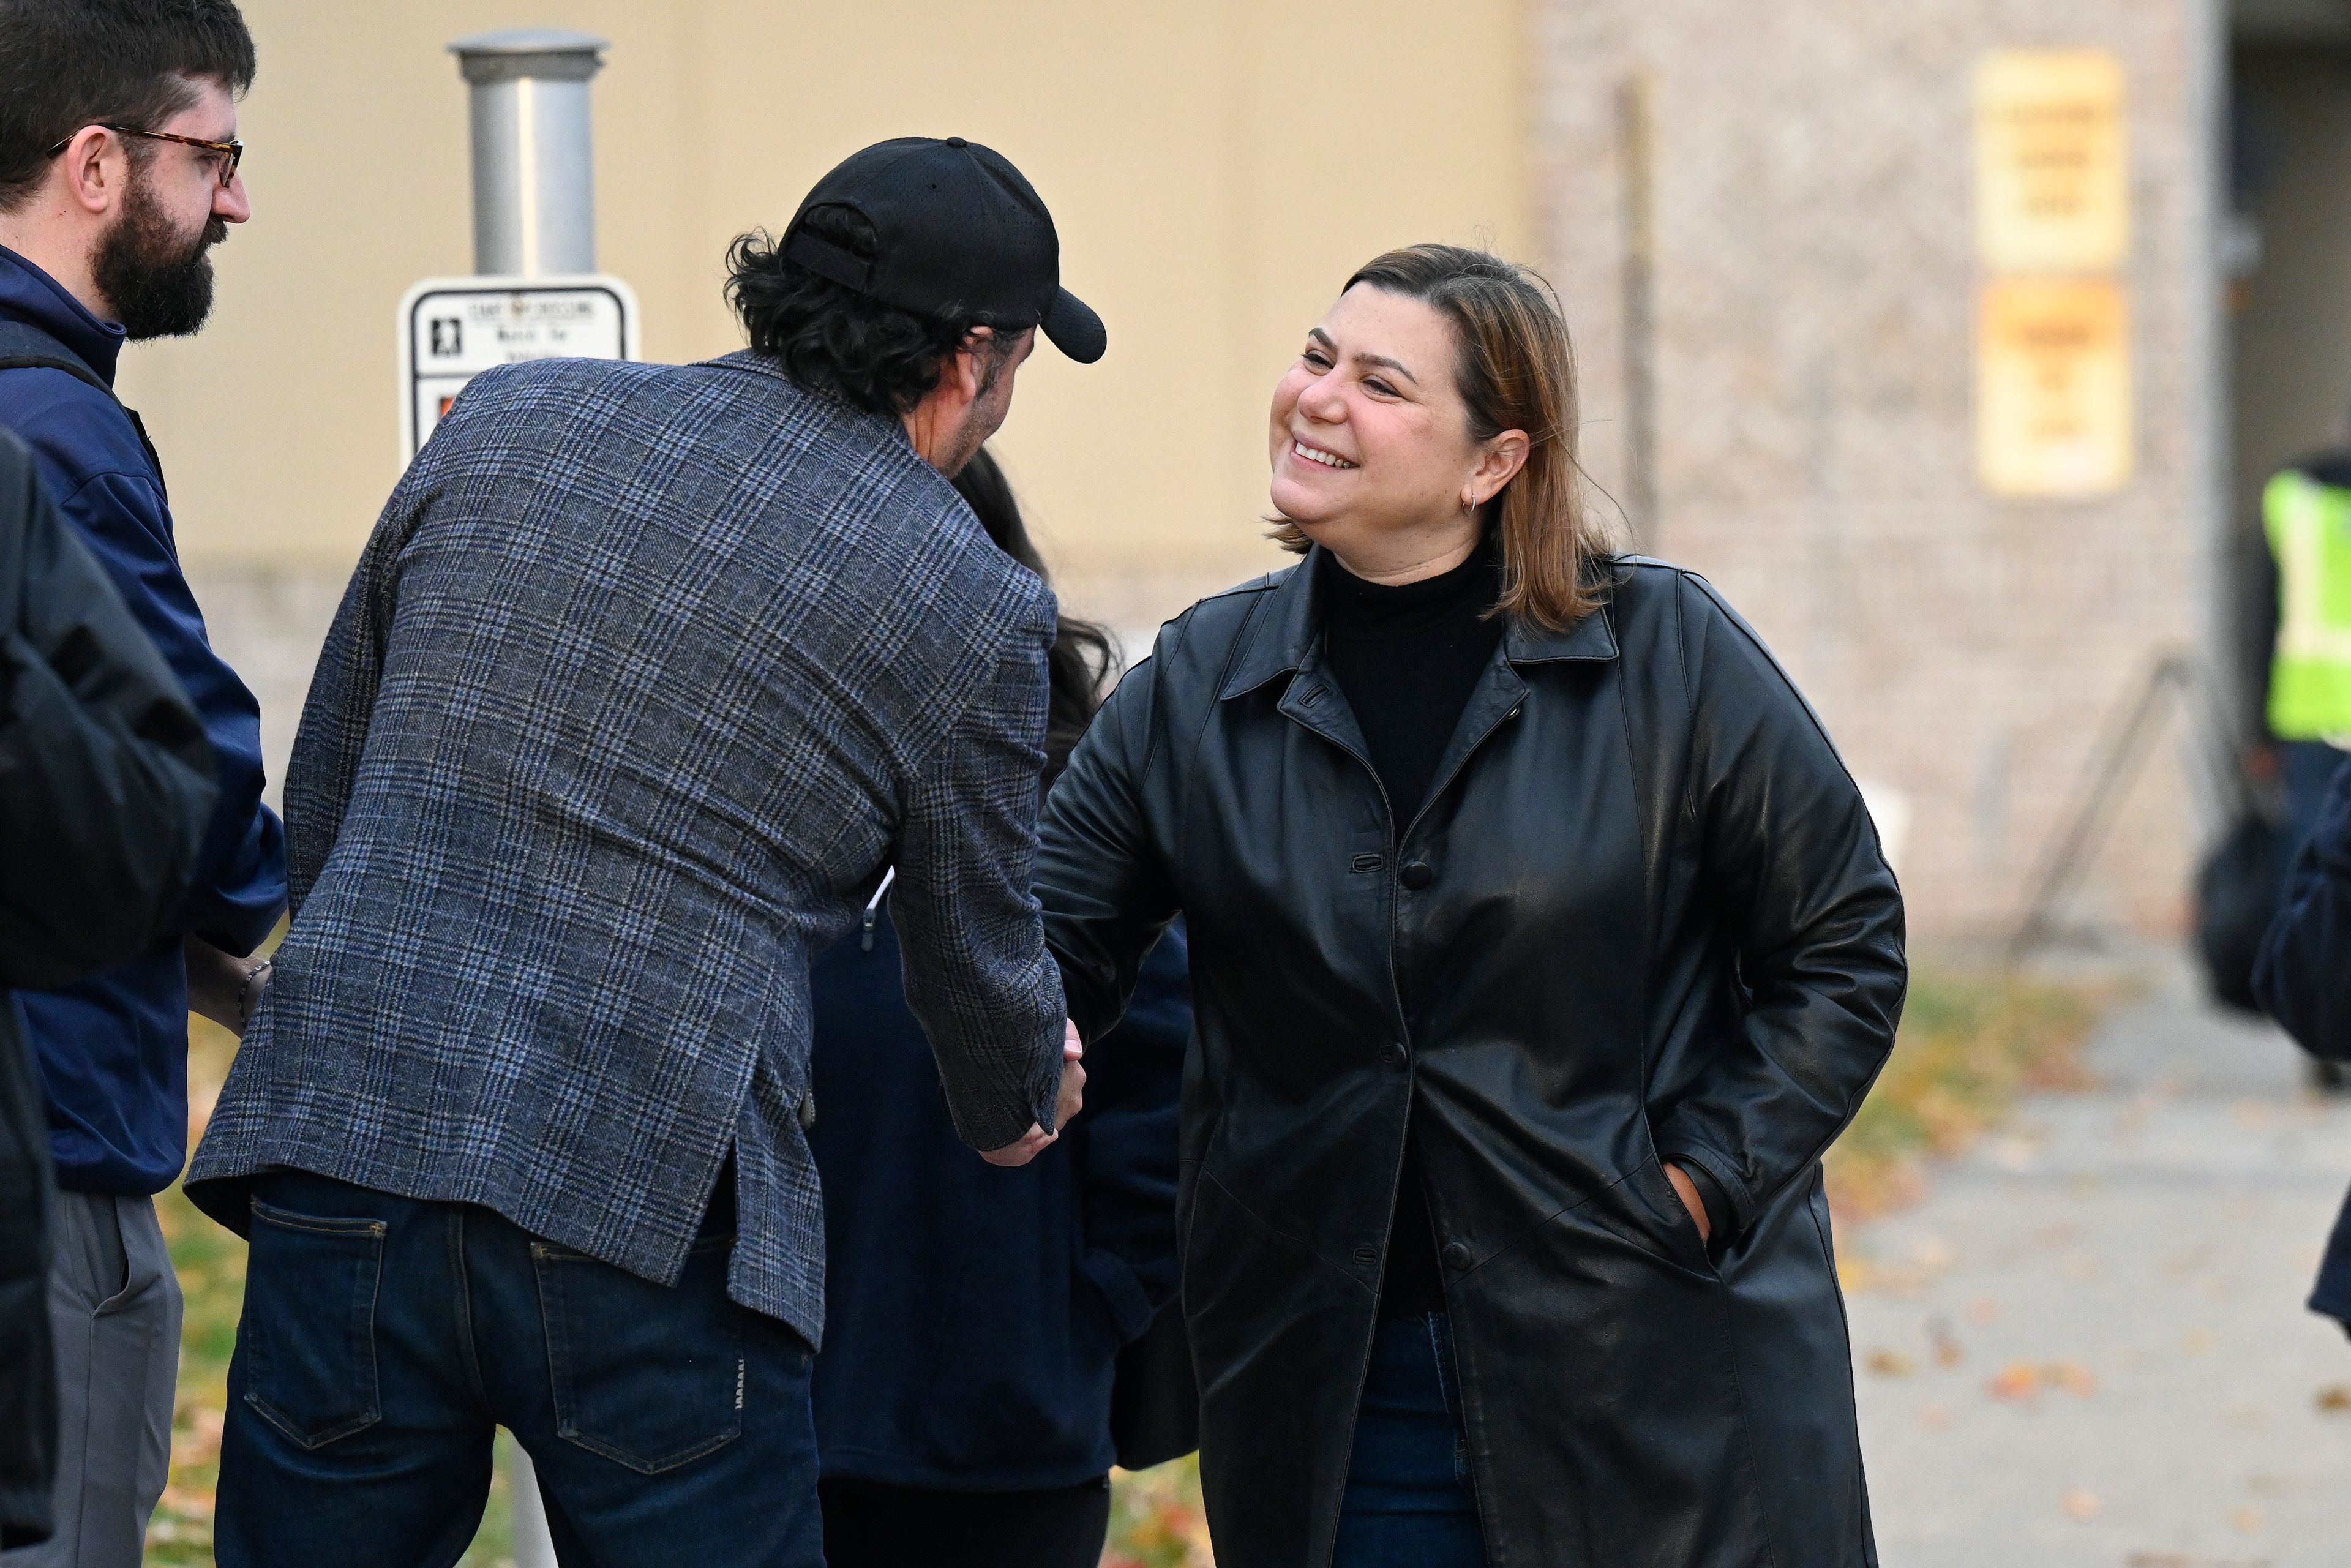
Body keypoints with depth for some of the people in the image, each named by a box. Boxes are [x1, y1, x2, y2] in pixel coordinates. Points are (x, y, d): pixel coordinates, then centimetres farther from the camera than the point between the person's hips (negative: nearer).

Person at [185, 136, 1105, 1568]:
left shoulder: (509, 424, 11)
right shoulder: (972, 605, 2)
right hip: (647, 1216, -3)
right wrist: (1021, 1112, 38)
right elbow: (978, 964, 16)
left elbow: (321, 799, 18)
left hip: (345, 1144, 3)